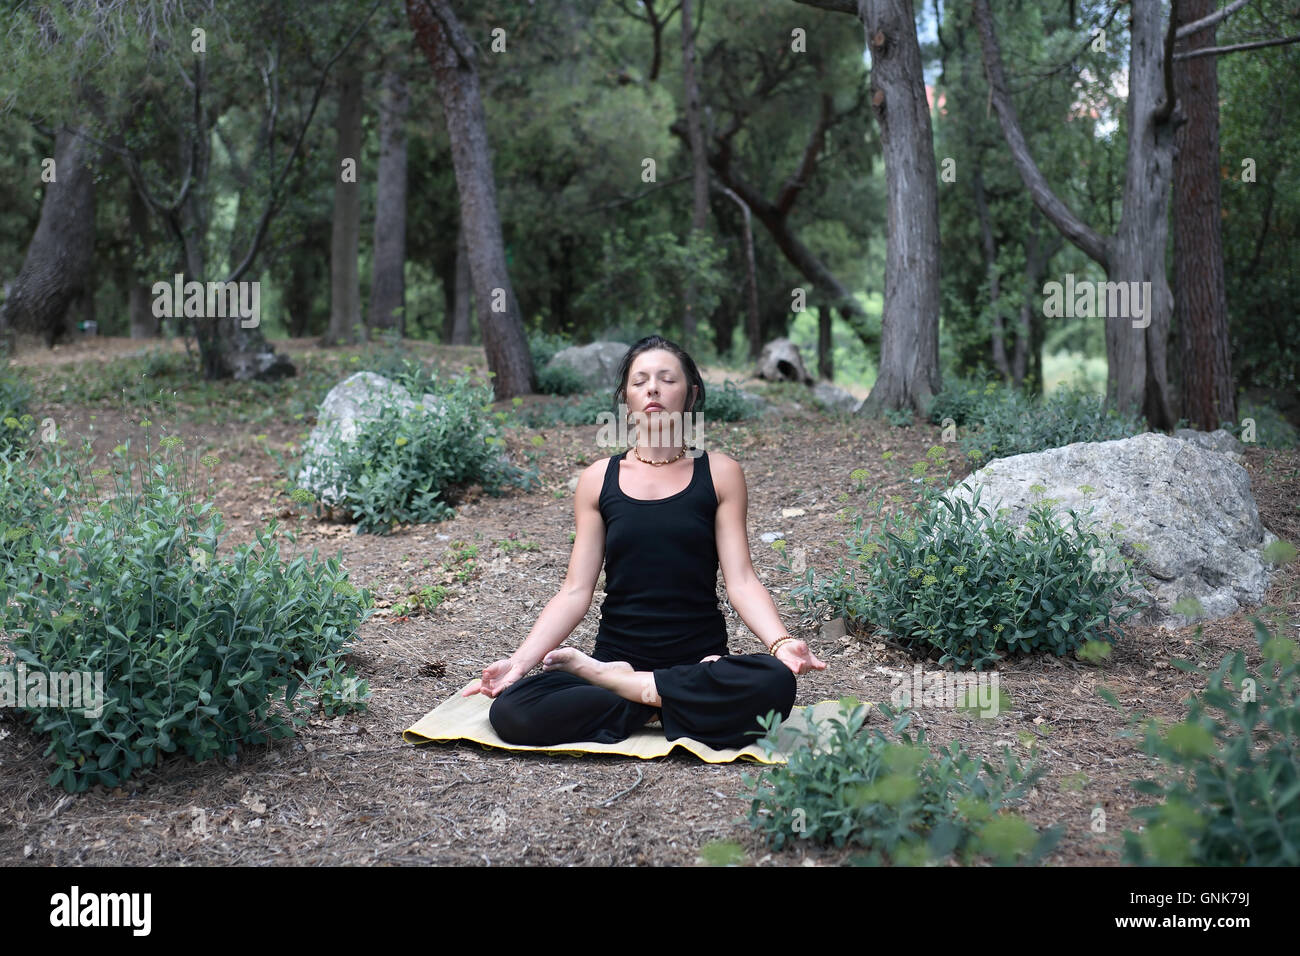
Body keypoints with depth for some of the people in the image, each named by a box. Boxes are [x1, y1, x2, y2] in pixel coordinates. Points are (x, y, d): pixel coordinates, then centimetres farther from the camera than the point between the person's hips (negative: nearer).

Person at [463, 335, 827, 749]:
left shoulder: (719, 473, 4)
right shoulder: (599, 480, 6)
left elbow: (741, 580, -4)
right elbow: (575, 591, 2)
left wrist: (782, 643, -22)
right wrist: (519, 661, -11)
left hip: (700, 657, 0)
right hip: (616, 652, 0)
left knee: (774, 684, -35)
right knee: (509, 710, -27)